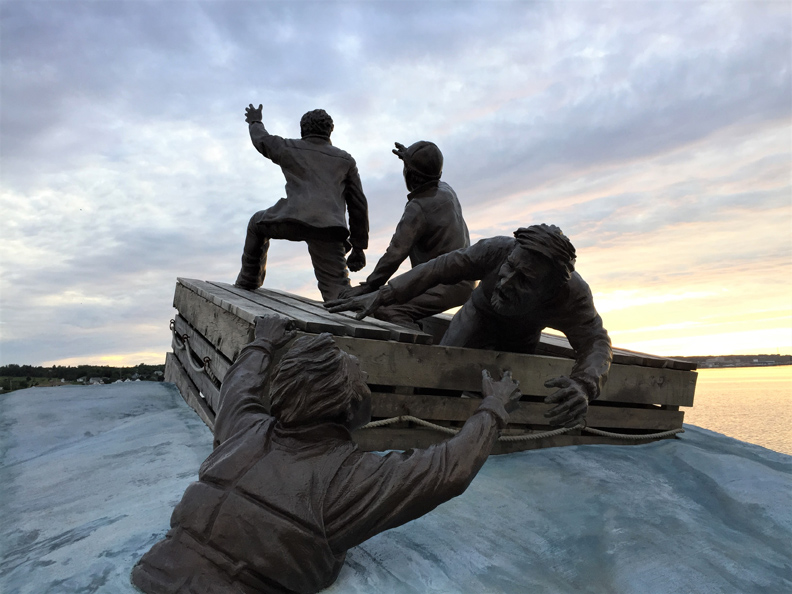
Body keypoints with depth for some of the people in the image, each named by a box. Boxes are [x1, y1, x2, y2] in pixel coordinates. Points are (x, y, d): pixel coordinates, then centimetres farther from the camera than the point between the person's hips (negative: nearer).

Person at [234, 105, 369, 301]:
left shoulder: (289, 148, 19)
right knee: (337, 289, -1)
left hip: (292, 220, 0)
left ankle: (248, 280, 41)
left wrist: (255, 121, 63)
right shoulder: (345, 160, 22)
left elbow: (262, 139, 40)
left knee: (257, 223, 32)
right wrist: (358, 247, 21)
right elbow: (358, 205, 18)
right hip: (328, 228, 0)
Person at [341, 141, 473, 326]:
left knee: (387, 311, -26)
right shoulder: (446, 190, 9)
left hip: (446, 286, -10)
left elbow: (396, 253, -21)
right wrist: (411, 160, 43)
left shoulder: (417, 208, -17)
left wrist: (368, 286, -16)